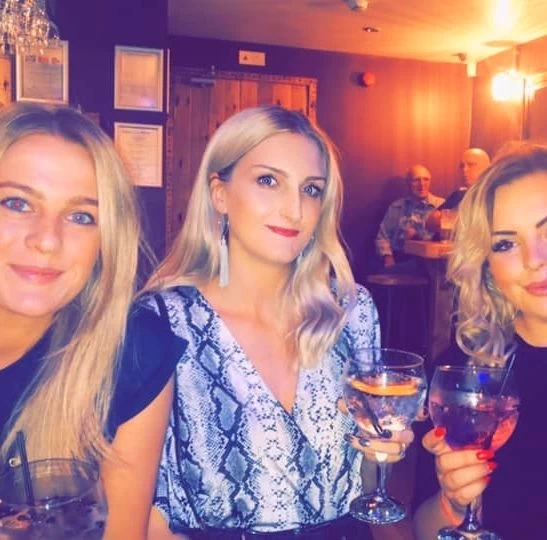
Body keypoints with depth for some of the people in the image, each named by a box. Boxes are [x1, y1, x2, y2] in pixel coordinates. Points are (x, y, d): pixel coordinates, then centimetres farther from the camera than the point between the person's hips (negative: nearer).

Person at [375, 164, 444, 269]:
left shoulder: (441, 205, 7)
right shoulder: (396, 206, 15)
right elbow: (383, 236, 11)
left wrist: (418, 234, -6)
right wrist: (387, 257, -5)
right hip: (398, 258, 3)